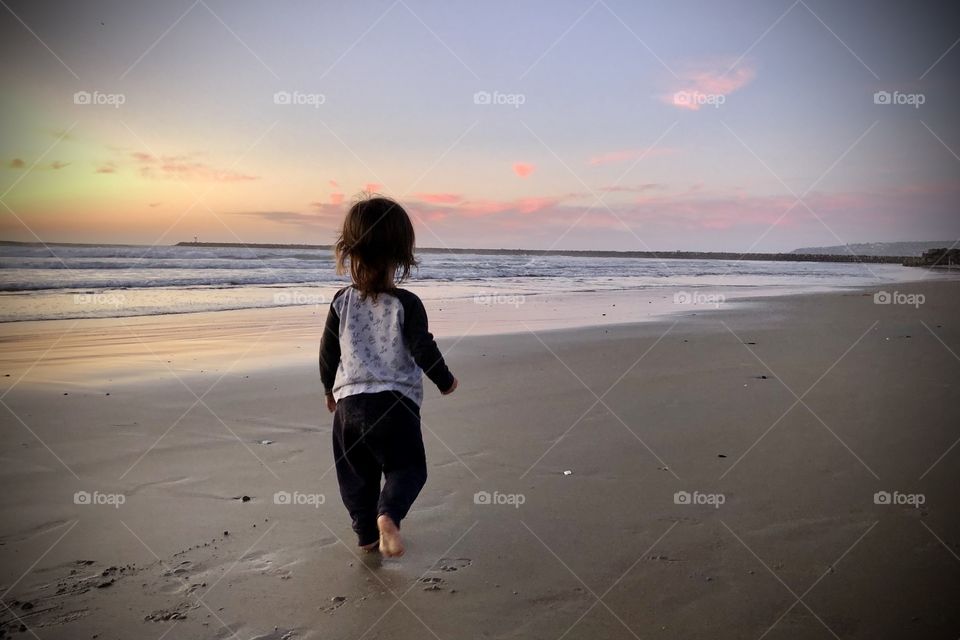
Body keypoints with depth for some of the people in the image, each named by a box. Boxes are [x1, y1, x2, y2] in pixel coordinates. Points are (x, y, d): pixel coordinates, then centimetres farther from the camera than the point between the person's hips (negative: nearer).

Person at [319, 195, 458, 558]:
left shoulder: (341, 302, 1)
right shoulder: (406, 304, -9)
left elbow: (328, 352, 7)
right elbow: (423, 350, -11)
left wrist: (330, 390, 24)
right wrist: (445, 381, 7)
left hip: (348, 402, 3)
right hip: (395, 402, -3)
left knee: (356, 473, 17)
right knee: (407, 466, 7)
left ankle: (366, 533, 23)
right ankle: (388, 514, -17)